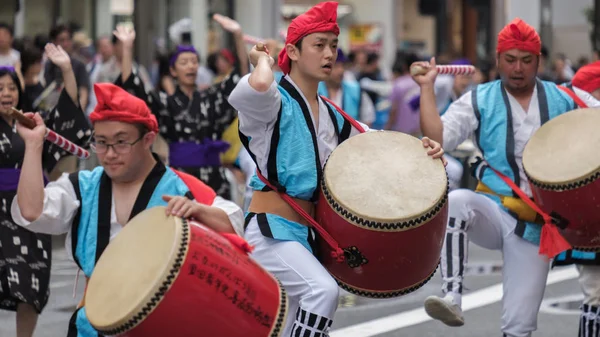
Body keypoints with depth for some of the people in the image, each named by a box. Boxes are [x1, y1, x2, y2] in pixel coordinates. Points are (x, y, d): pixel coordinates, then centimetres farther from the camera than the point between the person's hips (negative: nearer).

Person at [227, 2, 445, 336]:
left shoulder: (333, 117, 14)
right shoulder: (274, 103, -9)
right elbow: (257, 87, -35)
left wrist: (422, 149, 2)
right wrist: (263, 60, -12)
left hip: (306, 233, 8)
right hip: (271, 229, -8)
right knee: (323, 290, -32)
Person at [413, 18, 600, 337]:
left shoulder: (564, 102, 6)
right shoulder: (480, 101, 1)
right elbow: (437, 138, -11)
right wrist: (427, 86, -15)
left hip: (537, 225, 1)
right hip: (493, 211, -1)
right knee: (455, 202, -36)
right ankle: (452, 298, -39)